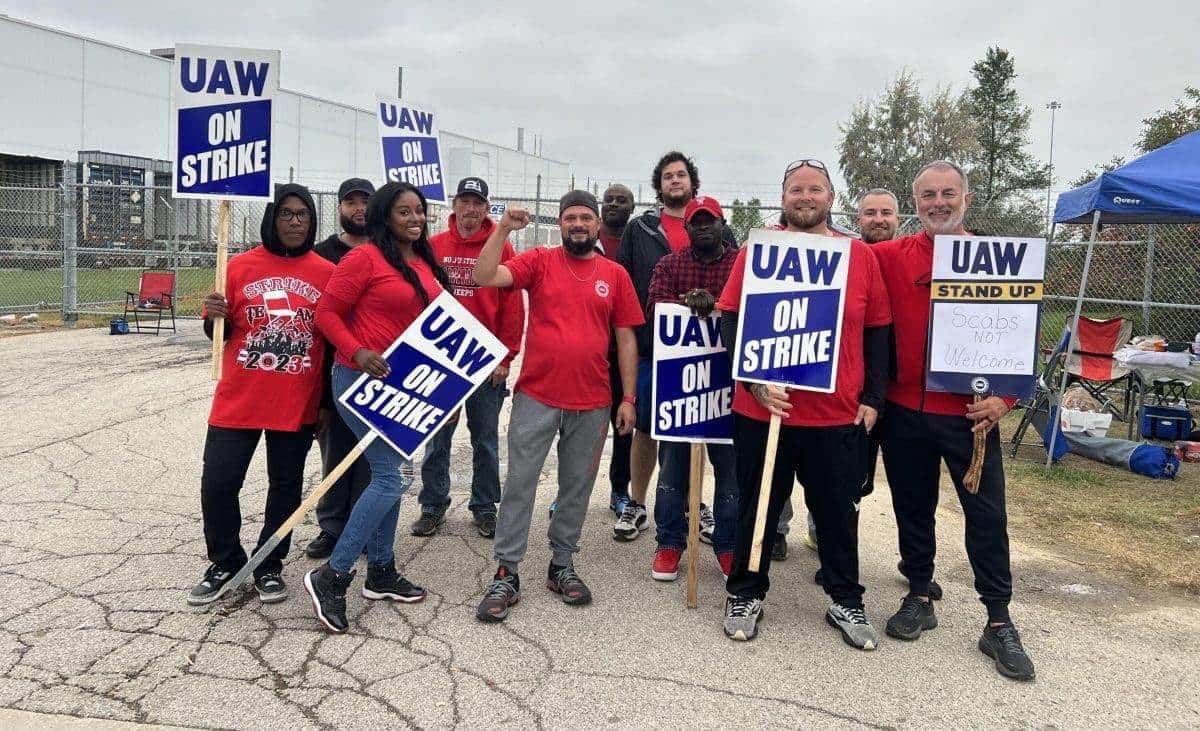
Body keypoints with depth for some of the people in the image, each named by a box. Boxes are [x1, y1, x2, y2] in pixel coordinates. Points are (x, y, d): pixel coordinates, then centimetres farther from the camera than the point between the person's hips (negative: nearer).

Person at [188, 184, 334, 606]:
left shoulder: (327, 273, 0)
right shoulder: (240, 267, 1)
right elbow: (220, 335, 9)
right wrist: (214, 317, -14)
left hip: (298, 404, 0)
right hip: (238, 400, 0)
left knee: (286, 486, 10)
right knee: (217, 483, 1)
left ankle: (269, 566, 29)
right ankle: (225, 563, 24)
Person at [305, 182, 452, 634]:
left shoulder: (426, 265, 12)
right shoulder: (365, 258, -10)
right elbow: (326, 312, -10)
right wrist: (357, 352, -22)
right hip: (363, 379, -8)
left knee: (389, 475, 14)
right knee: (392, 477, -12)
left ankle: (381, 573, 27)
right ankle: (331, 576, -2)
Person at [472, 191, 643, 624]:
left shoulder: (615, 275, 6)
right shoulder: (539, 262, 2)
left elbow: (626, 339, 8)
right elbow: (484, 277, -10)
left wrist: (628, 398, 4)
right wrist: (503, 230, -19)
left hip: (592, 404, 2)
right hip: (536, 397, -2)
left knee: (577, 488, 11)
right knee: (519, 485, 1)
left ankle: (562, 567, 27)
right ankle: (506, 575, 11)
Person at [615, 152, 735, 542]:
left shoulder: (717, 229, 8)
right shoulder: (639, 229, 7)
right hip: (650, 346, 0)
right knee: (645, 426, 7)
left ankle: (695, 504, 26)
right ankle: (636, 505, 21)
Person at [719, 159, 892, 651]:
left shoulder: (861, 256, 4)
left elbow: (876, 333, 7)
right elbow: (730, 321, -2)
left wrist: (872, 399, 3)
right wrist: (754, 379, -14)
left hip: (839, 415, 1)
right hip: (762, 410, -1)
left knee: (838, 512, 13)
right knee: (757, 508, 12)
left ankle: (845, 602, 30)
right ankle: (745, 596, 28)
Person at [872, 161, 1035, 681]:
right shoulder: (890, 257, 3)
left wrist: (1005, 396, -12)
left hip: (970, 414, -1)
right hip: (903, 411, 2)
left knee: (987, 515, 4)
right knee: (913, 508, 14)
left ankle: (999, 623, 18)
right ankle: (919, 598, 31)